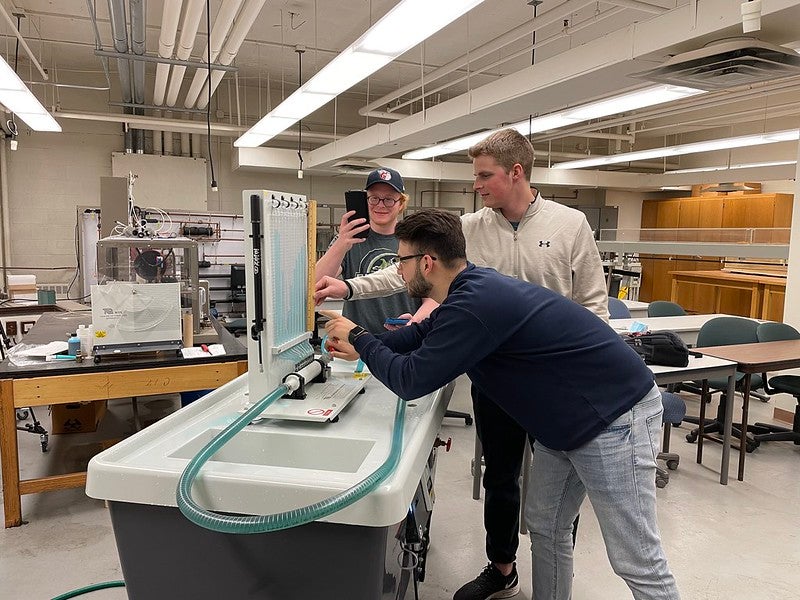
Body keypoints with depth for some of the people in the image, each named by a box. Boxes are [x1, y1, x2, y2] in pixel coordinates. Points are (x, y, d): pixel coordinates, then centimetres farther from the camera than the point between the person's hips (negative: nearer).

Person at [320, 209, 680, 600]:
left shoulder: (475, 303, -29)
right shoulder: (474, 288, 3)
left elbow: (410, 380, -24)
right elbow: (424, 335, 20)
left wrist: (358, 338, -9)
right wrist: (363, 349, 21)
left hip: (615, 417, -9)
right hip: (570, 417, 10)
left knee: (637, 561, 3)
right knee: (544, 526, 17)